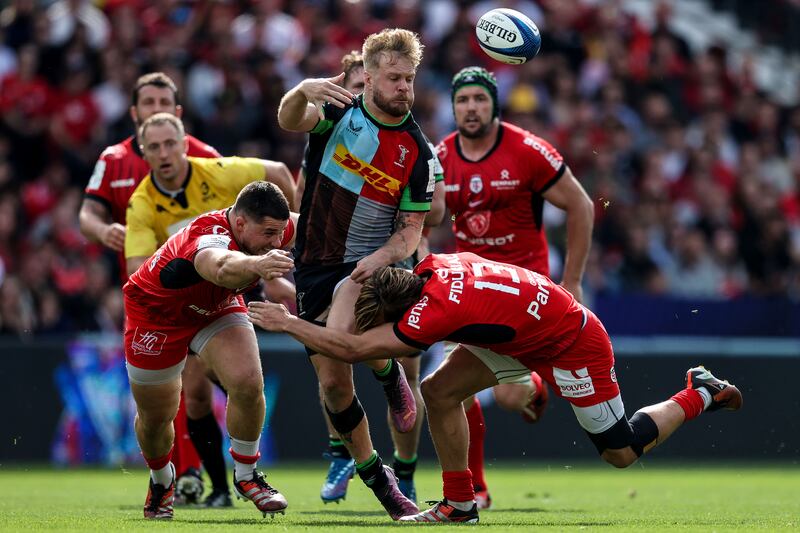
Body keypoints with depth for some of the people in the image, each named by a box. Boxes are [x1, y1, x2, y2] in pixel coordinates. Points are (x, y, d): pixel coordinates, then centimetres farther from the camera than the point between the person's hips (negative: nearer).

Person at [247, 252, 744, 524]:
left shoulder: (438, 310, -36)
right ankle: (460, 503, 5)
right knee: (439, 390, -6)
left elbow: (353, 348, -35)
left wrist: (288, 322, -26)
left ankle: (699, 395, 23)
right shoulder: (432, 266, -13)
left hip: (574, 344, -8)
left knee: (622, 452, 3)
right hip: (526, 335, 8)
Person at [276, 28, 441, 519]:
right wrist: (303, 91, -47)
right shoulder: (339, 112, -4)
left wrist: (381, 256, -24)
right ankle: (374, 475, 19)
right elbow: (289, 121, -25)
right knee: (333, 382, 2)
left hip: (373, 262, -2)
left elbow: (411, 231, -4)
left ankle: (389, 374, 0)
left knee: (341, 332, -34)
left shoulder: (419, 154, -6)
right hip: (316, 263, 2)